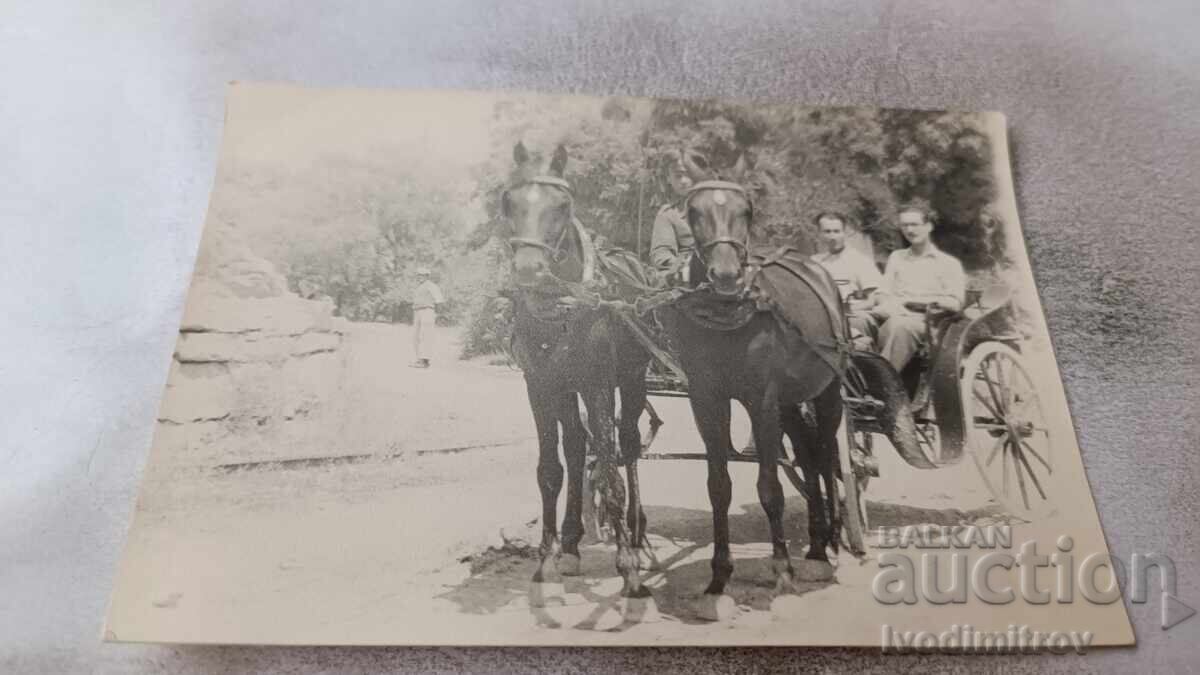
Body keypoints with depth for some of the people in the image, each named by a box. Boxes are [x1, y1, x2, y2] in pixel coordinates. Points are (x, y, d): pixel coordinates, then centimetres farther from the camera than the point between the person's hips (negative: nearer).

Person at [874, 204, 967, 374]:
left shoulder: (949, 263, 17)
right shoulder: (896, 257, 27)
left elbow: (955, 304, 4)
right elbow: (885, 295, 15)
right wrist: (890, 306, -9)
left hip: (928, 320, -3)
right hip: (896, 316, 3)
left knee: (900, 325, -37)